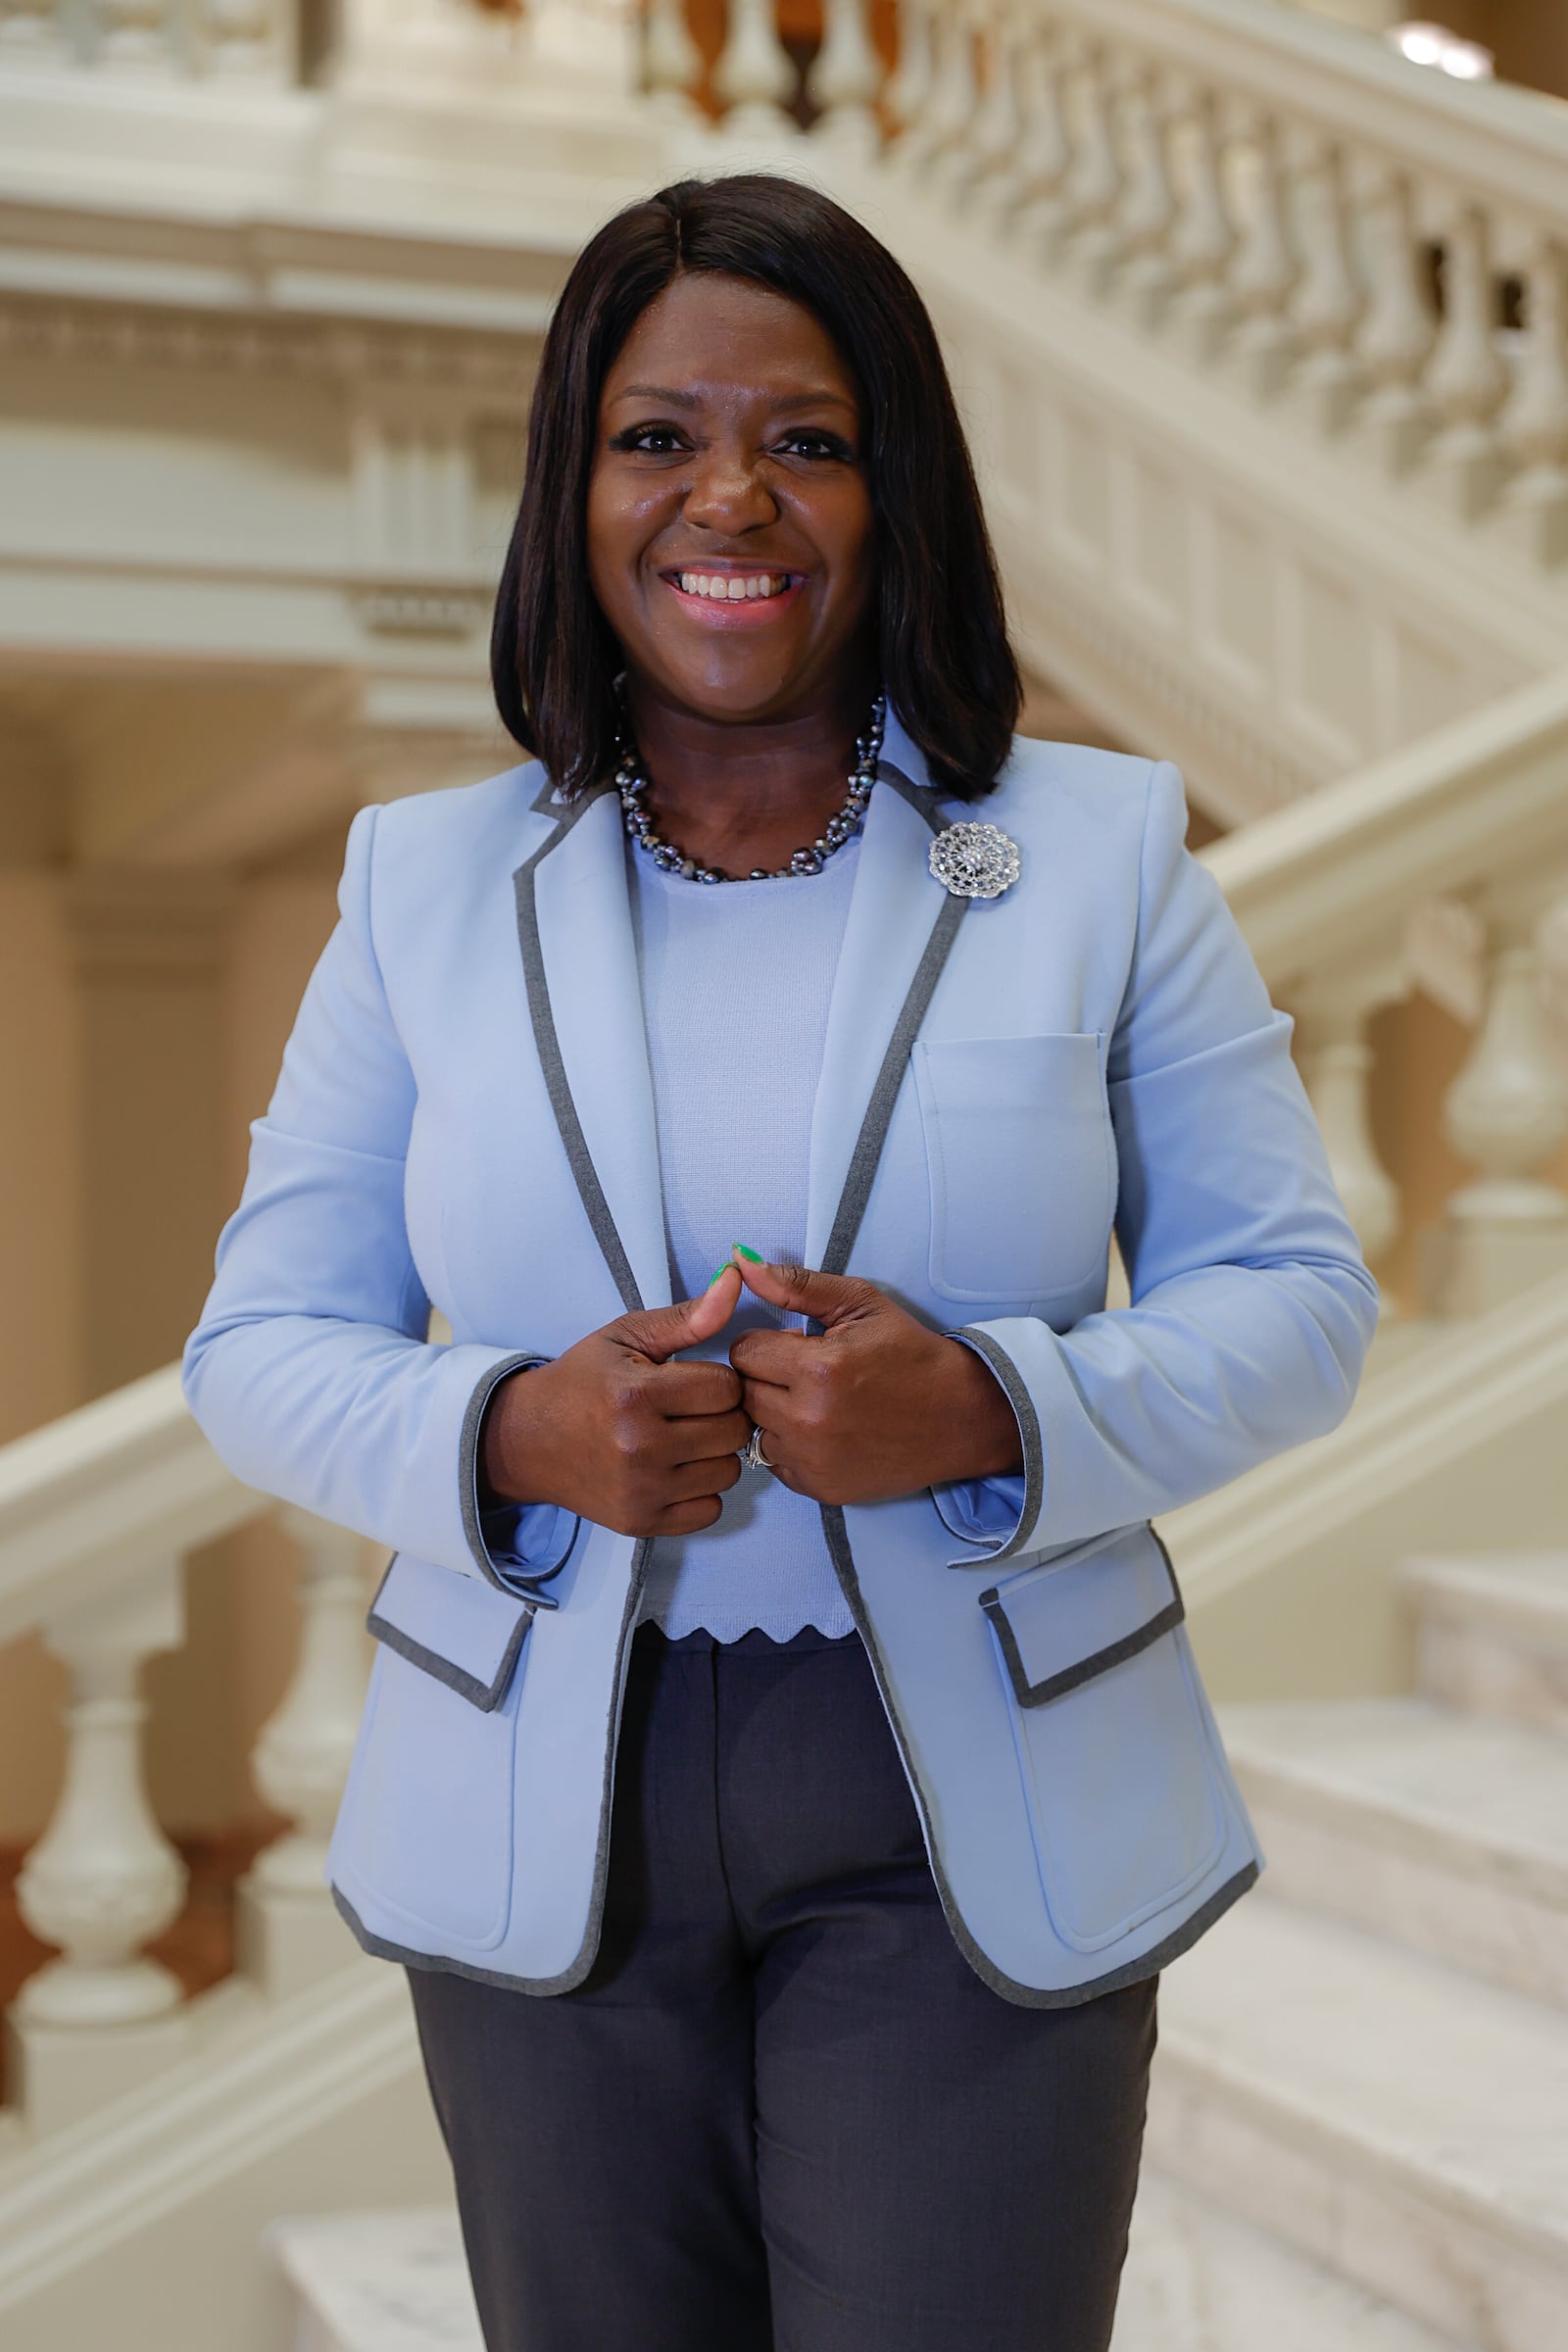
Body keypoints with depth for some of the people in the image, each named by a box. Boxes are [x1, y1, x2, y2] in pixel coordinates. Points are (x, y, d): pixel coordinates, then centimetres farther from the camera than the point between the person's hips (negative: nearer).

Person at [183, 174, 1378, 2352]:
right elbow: (261, 1340, 5)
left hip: (975, 1840, -1)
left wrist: (993, 1410, -19)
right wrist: (511, 1437, -16)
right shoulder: (426, 885, 4)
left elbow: (1298, 1296, 0)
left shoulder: (1098, 852, 0)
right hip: (546, 1830, 2)